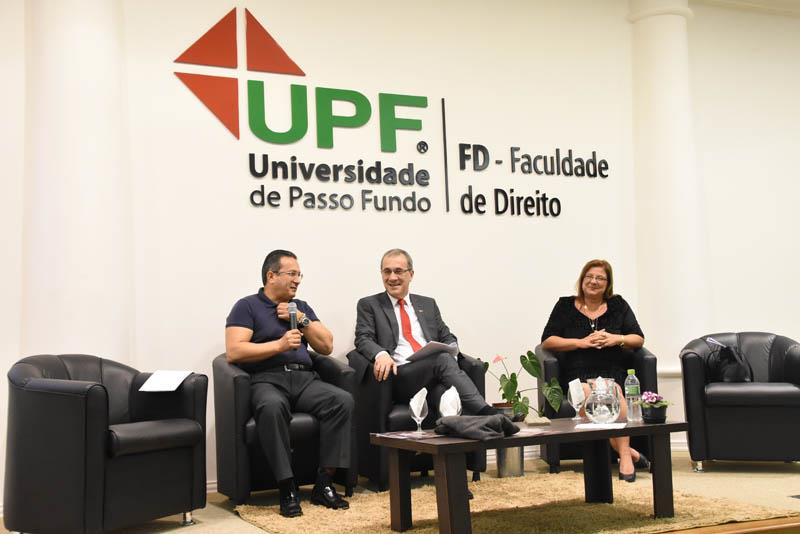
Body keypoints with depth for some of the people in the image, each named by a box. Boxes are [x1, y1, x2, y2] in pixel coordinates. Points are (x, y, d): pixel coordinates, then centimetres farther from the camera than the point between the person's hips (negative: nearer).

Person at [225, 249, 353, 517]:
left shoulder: (301, 307, 23)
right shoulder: (247, 306, 6)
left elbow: (327, 346, 16)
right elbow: (234, 352, -7)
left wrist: (302, 319, 4)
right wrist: (279, 345, -12)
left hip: (305, 378, 5)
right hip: (266, 379, -5)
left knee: (343, 401, -25)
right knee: (272, 407, -40)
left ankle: (324, 484, -20)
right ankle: (287, 489, -30)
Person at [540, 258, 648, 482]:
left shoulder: (618, 305, 19)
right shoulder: (565, 306, 14)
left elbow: (639, 339, 14)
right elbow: (547, 341, 6)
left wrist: (616, 339, -7)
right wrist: (581, 342, -7)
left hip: (614, 372, 1)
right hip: (578, 373, 0)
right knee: (586, 394, -36)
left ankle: (625, 455, -30)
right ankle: (628, 451, -29)